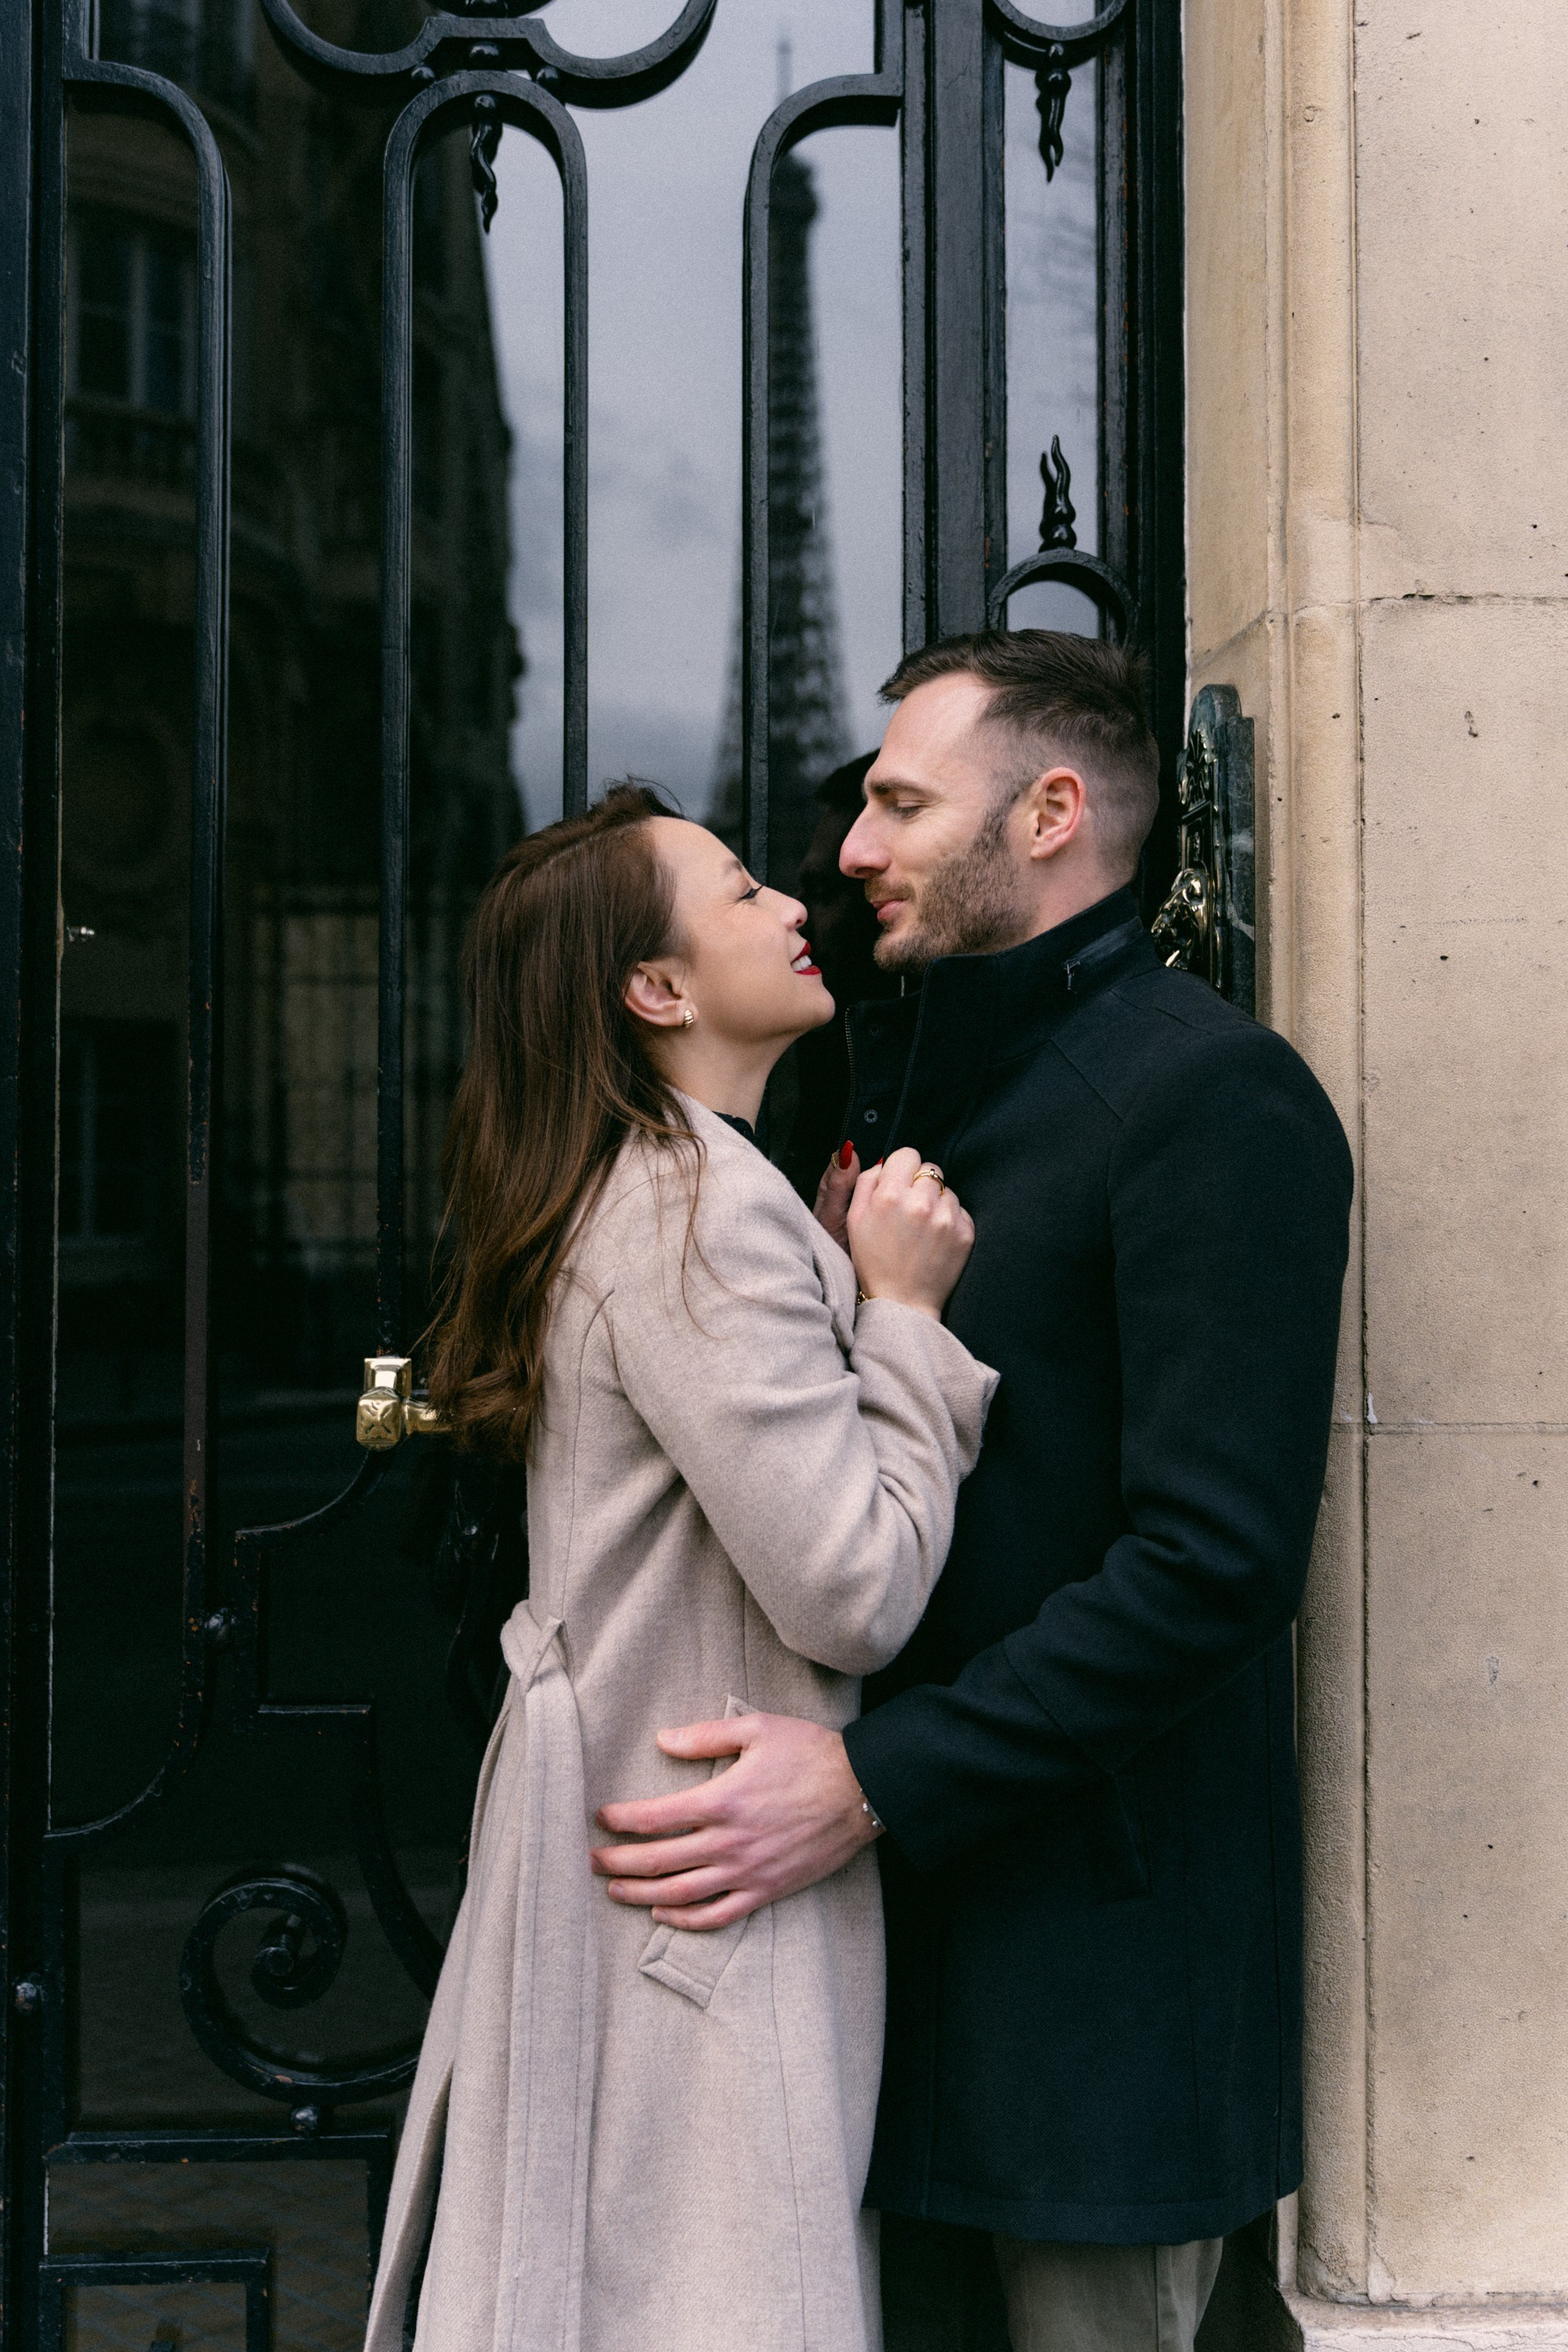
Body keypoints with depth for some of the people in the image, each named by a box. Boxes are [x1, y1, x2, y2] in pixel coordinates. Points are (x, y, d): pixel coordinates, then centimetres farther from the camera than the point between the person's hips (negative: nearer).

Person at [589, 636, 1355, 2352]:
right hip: (902, 1888, 8)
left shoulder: (1211, 1095, -14)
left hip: (1095, 1915, -8)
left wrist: (877, 1778, -24)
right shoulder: (921, 1085, 15)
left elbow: (1218, 1561, -22)